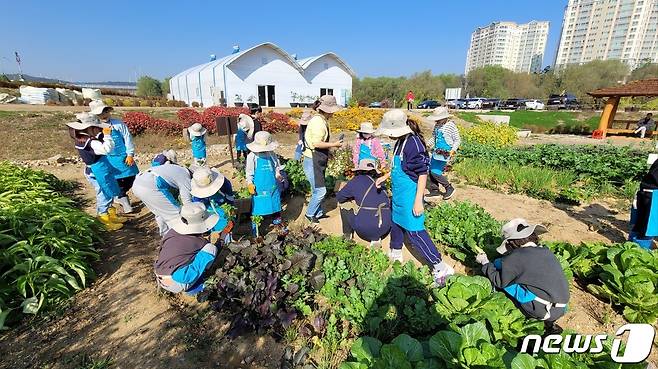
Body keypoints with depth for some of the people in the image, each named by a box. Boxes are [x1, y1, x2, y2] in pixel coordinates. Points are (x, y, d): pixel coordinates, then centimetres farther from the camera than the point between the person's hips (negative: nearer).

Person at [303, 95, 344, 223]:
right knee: (320, 190, -5)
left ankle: (318, 213, 32)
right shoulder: (318, 122, -18)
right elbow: (317, 143, -25)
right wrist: (334, 144, -16)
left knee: (318, 190, 18)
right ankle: (310, 214, 14)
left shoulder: (321, 120, 13)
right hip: (313, 162, -10)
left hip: (318, 161, 10)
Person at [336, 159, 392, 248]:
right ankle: (376, 238, 17)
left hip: (363, 227, -4)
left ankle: (347, 235, 28)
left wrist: (351, 199, 31)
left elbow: (339, 197, 9)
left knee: (344, 204, 19)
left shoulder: (357, 180, 2)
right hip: (384, 228, 4)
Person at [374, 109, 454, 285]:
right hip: (398, 194, 9)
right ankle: (395, 254, 43)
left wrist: (418, 201, -23)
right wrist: (385, 176, 18)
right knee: (396, 223, 22)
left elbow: (423, 173, -22)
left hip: (409, 196, -9)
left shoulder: (414, 143, -23)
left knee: (415, 231, -3)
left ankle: (440, 267, 9)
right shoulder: (400, 142, 4)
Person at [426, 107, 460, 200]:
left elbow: (457, 140, -8)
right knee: (431, 171, 7)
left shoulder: (451, 125, -12)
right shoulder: (437, 125, 8)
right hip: (436, 152, 8)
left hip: (444, 154, -8)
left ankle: (449, 188, 9)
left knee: (435, 172, -10)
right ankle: (435, 191, 21)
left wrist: (453, 151, -19)